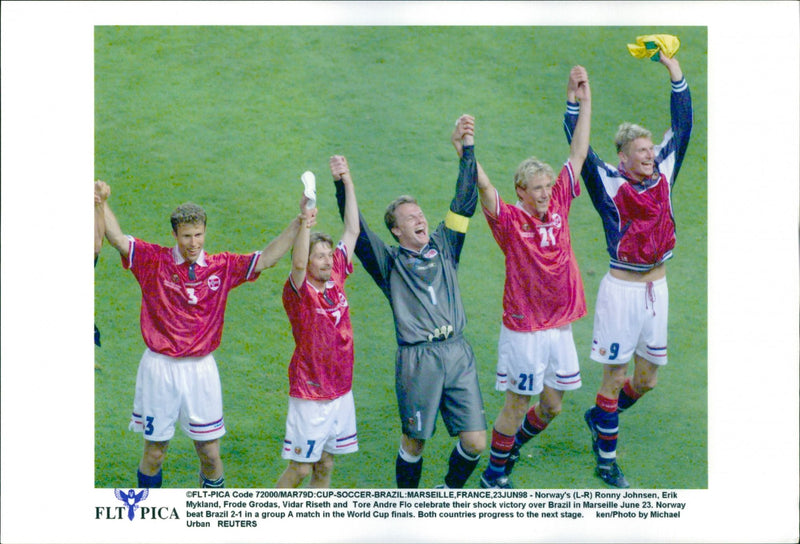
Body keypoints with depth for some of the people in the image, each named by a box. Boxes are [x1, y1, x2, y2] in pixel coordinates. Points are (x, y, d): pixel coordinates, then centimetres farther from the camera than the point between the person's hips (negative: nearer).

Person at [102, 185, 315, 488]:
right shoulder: (154, 262, -2)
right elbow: (117, 239, -9)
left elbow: (266, 259, -1)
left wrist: (298, 223, -10)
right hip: (159, 368, -1)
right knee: (154, 453, 7)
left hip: (201, 369, 2)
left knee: (210, 454, 5)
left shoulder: (222, 267, 3)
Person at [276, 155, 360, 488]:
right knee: (300, 468, 0)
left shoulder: (335, 281, 3)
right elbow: (298, 264, -36)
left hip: (341, 391, 6)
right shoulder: (298, 293, -14)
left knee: (325, 465, 13)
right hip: (310, 396, -6)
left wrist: (348, 182, 3)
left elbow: (352, 231, 6)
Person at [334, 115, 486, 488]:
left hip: (457, 352, 4)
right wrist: (343, 186, -22)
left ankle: (449, 493, 27)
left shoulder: (443, 246, 14)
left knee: (475, 442, 1)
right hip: (418, 357, -4)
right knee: (415, 441, 5)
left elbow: (465, 202, 11)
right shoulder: (390, 262, 3)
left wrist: (467, 148, 5)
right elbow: (357, 231, -9)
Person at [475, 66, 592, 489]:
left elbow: (578, 154, 5)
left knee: (552, 406, 14)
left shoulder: (558, 207, 4)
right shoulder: (509, 220, -10)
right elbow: (484, 187, -27)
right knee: (517, 404, 3)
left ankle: (511, 447, 40)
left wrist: (583, 100, 3)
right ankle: (495, 474, 21)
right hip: (523, 331, -6)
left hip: (560, 327, 6)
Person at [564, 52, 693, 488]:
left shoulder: (663, 174, 5)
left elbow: (683, 125, 8)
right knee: (615, 375, 2)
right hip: (622, 289, -6)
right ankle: (606, 460, 14)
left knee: (647, 378, 14)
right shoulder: (610, 184, -9)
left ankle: (599, 416, 41)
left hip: (657, 287, 6)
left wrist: (675, 71, 6)